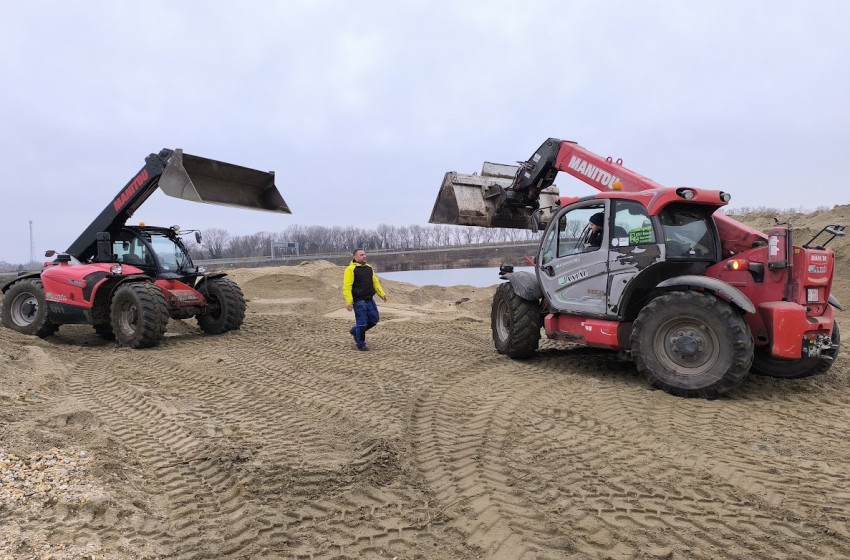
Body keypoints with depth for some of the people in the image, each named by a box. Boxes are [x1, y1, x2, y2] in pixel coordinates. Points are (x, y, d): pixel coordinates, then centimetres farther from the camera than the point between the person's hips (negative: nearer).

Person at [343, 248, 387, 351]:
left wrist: (382, 294, 11)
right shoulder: (351, 269, -10)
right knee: (362, 323, -2)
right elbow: (347, 287, -15)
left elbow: (375, 282, 20)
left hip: (369, 300, 7)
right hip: (359, 301, -7)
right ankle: (361, 345, 16)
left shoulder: (369, 268, 14)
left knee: (374, 320, 11)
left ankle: (354, 331, 31)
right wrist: (349, 302, -22)